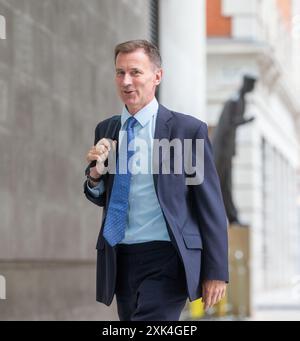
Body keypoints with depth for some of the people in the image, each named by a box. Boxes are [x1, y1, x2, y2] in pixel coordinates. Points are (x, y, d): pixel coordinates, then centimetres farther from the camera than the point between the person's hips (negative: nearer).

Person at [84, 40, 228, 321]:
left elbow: (211, 205, -3)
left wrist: (216, 272, -5)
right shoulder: (106, 130, 11)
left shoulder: (188, 129, -5)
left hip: (166, 258, -6)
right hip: (120, 260, 6)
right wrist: (96, 172, -2)